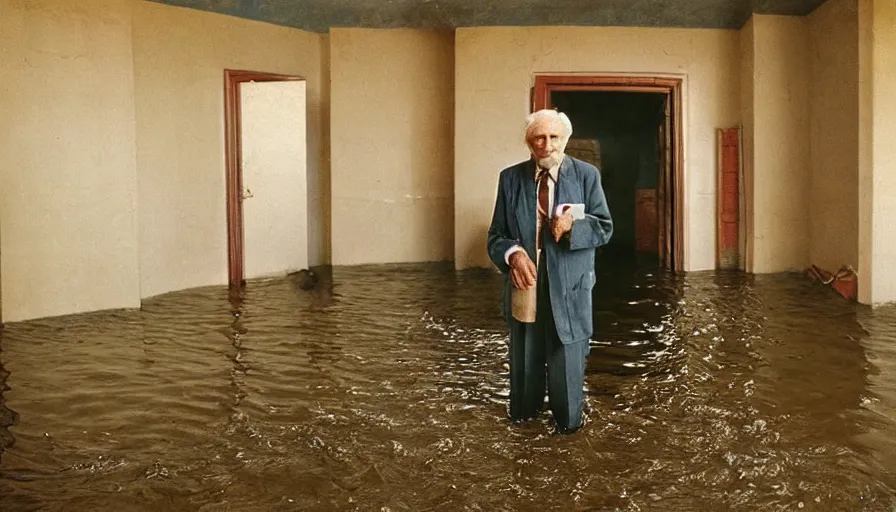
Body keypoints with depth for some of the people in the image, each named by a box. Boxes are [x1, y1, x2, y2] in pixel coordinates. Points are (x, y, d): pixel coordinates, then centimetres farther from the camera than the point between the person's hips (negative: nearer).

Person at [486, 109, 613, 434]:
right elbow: (497, 233, 2)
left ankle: (568, 419, 29)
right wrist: (512, 253, -20)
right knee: (524, 354, 16)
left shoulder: (587, 175, -2)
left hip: (569, 284, -1)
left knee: (568, 355, 9)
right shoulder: (510, 178, 2)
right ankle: (524, 411, 37)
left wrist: (573, 226, -21)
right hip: (525, 281, 2)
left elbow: (604, 227, -1)